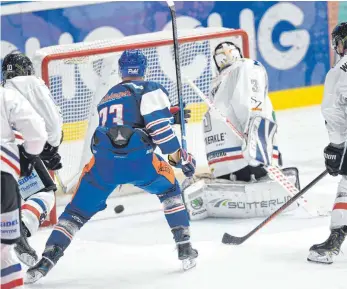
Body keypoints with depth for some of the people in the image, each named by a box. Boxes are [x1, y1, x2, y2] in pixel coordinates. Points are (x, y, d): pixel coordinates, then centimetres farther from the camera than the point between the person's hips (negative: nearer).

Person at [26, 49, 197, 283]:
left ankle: (48, 258, -3)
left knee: (79, 210, 12)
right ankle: (185, 248, 14)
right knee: (170, 190, 23)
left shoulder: (108, 97, 32)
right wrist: (180, 156, 4)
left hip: (103, 162, 3)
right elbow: (159, 125, -2)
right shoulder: (150, 90, 12)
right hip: (136, 158, -3)